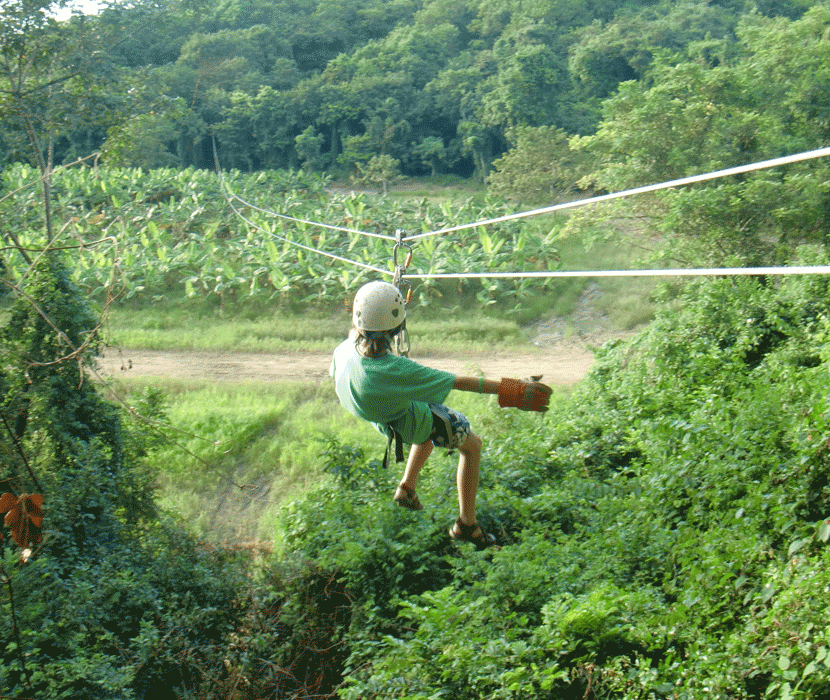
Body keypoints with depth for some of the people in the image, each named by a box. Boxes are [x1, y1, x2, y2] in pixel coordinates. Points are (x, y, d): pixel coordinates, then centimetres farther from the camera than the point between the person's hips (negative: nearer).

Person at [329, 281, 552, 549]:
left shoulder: (342, 351, -27)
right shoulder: (398, 370, -44)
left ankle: (407, 487, 40)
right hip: (410, 421, -6)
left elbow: (334, 374, -1)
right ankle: (466, 524, 24)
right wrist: (510, 390, -31)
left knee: (430, 425, 36)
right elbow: (460, 382, -38)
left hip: (379, 417, 7)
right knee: (472, 445, 18)